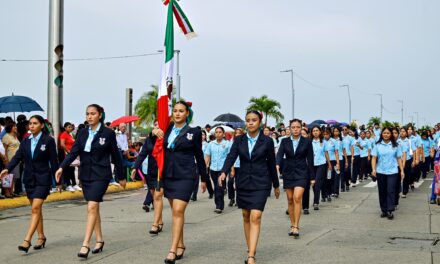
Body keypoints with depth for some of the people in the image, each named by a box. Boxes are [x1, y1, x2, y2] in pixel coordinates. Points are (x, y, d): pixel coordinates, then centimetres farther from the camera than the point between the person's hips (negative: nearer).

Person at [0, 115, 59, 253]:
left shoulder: (48, 141, -6)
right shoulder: (25, 142, 9)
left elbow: (53, 161, -5)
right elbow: (17, 157, 0)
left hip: (43, 179, -6)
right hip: (29, 179, 6)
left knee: (35, 208, -13)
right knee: (36, 209, 12)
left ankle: (27, 240, -16)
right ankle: (41, 237, 23)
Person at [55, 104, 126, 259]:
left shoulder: (108, 133, -5)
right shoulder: (82, 133, 8)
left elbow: (115, 156, 0)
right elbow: (73, 152, 0)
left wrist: (121, 177, 5)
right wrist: (62, 167, -16)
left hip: (100, 175, -5)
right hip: (85, 175, 5)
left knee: (92, 207, -15)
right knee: (94, 207, 12)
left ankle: (85, 245, -14)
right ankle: (99, 240, 24)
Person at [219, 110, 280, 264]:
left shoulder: (267, 141, -2)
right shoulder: (239, 140, 3)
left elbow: (271, 164, 4)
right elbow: (231, 157, -11)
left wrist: (276, 185, 12)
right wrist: (224, 172, -30)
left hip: (260, 183, -3)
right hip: (243, 182, 3)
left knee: (255, 217, -14)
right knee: (246, 217, 12)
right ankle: (250, 249, 27)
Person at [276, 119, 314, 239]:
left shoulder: (307, 142, 1)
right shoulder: (285, 141, 5)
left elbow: (310, 160, 2)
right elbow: (279, 154, -10)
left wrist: (312, 177, 2)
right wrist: (277, 164, -31)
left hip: (301, 173, -3)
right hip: (288, 172, 3)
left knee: (297, 198, -17)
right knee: (290, 200, 8)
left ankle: (296, 227, -14)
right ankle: (292, 225, 20)